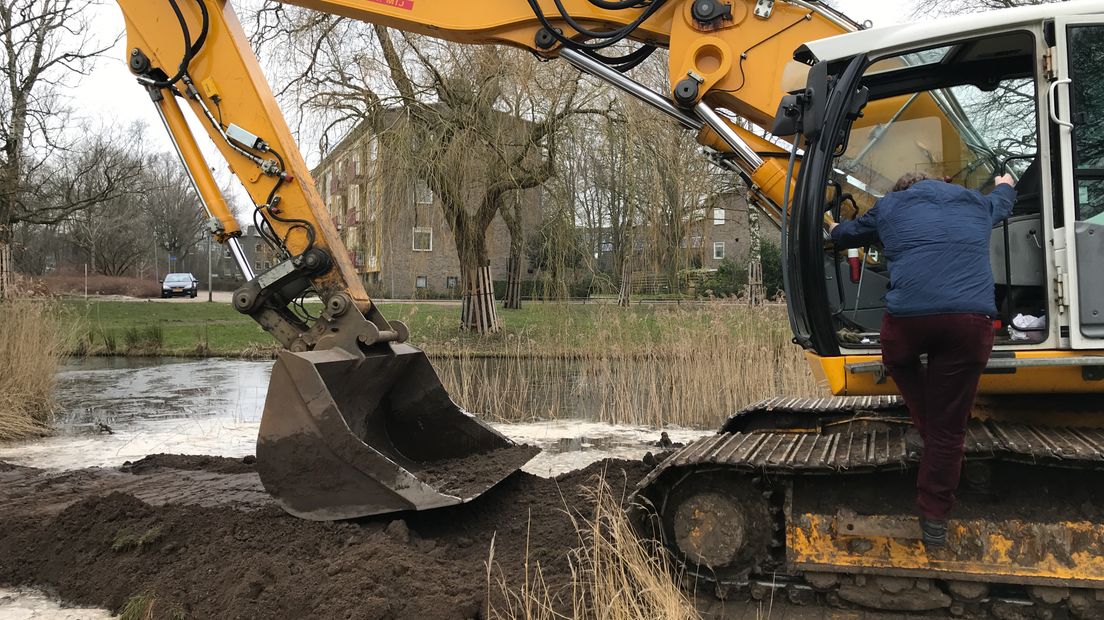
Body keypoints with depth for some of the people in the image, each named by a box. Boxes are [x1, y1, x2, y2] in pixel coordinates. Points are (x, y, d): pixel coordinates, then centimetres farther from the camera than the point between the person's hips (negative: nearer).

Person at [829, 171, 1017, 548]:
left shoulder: (888, 206, 22)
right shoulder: (976, 203, 28)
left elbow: (849, 235, 40)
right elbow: (1002, 202, 52)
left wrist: (833, 230, 64)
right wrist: (1006, 185, 76)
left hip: (908, 315, -1)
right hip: (972, 317, 2)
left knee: (899, 361, 35)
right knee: (949, 428, 10)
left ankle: (932, 436, 25)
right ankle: (934, 520, 19)